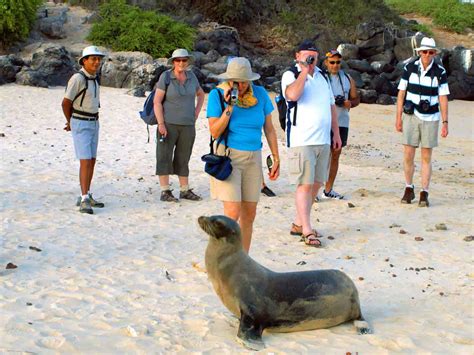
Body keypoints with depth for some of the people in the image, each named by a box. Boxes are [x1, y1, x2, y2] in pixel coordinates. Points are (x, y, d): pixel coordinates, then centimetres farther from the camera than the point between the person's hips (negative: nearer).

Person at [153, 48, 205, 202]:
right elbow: (157, 101, -9)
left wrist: (196, 113, 10)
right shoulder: (165, 77, -7)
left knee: (183, 158, 11)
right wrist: (161, 124, -15)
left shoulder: (191, 76, 6)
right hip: (168, 124, -4)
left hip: (188, 125, 4)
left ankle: (185, 190, 19)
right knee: (165, 157, -2)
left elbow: (200, 94, 23)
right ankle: (165, 192, 2)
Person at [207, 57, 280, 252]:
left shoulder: (259, 94, 2)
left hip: (253, 158, 4)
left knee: (249, 214, 7)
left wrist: (276, 158, 8)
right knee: (232, 213, -15)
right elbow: (215, 132, -11)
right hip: (228, 157, -4)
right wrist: (229, 107, -20)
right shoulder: (217, 95, -7)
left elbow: (269, 129, 10)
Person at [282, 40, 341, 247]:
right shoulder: (291, 75, -4)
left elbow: (331, 106, 22)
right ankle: (307, 231, -5)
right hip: (302, 141, -7)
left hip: (323, 140, 7)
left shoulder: (321, 76, 17)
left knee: (316, 184, 10)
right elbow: (292, 94, -27)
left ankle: (298, 224, 21)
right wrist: (304, 71, -18)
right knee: (305, 184, -8)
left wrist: (336, 133, 18)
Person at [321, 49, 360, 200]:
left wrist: (349, 103, -6)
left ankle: (328, 190, 17)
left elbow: (356, 99, 17)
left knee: (335, 155, 8)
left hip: (342, 122, 5)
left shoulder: (347, 78, 13)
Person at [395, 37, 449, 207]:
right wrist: (398, 117, 0)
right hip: (411, 116, 1)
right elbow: (401, 93, 2)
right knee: (408, 156, 0)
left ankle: (424, 193, 9)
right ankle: (409, 189, 18)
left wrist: (445, 123, -5)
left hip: (430, 118, 0)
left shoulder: (440, 71, -4)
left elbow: (443, 98, -2)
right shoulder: (410, 67, -2)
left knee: (426, 158, 3)